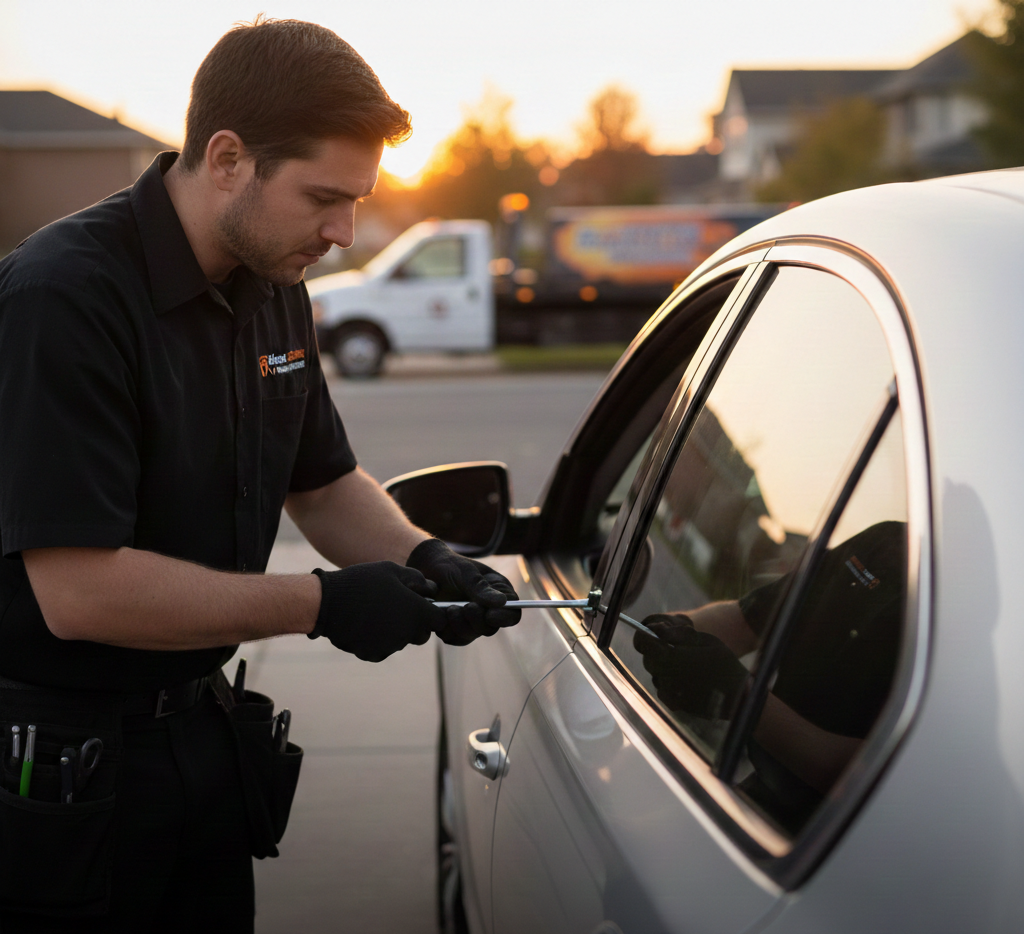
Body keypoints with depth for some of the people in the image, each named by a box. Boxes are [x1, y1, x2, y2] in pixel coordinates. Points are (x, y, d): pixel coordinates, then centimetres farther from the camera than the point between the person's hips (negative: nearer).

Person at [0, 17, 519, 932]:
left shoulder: (272, 290, 4)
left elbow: (324, 480, 16)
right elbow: (79, 591, -28)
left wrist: (419, 558, -5)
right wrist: (322, 604, -22)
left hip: (200, 741, 8)